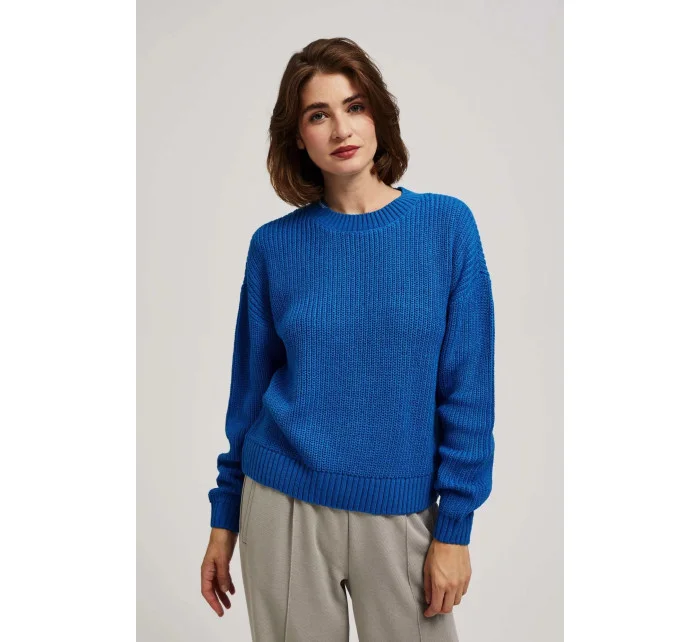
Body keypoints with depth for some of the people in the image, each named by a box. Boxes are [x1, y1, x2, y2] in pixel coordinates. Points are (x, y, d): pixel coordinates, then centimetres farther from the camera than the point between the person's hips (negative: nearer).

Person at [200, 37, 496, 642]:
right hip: (281, 506, 1)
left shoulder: (447, 224, -5)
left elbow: (467, 389, -5)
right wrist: (225, 519, 9)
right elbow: (249, 386, 6)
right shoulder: (275, 245, -2)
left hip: (402, 512, 0)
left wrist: (455, 526, -6)